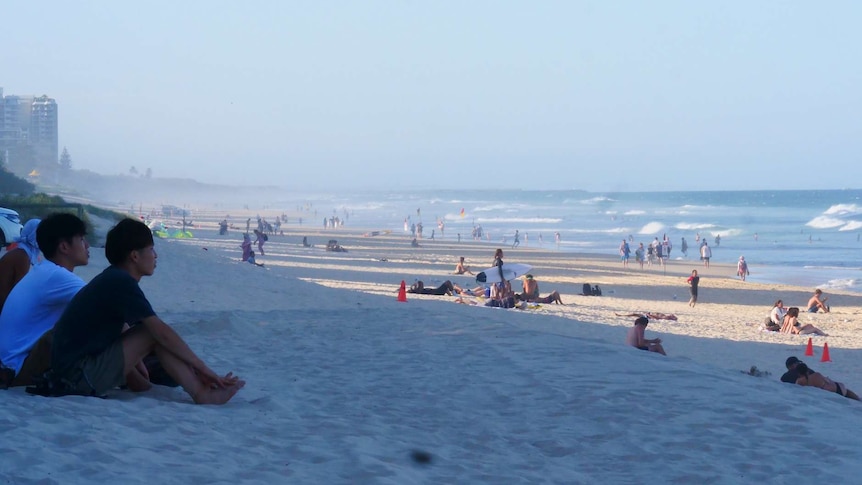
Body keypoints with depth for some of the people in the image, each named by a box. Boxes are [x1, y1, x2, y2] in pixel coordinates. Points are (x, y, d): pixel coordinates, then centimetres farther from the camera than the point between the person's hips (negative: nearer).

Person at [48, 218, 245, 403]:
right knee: (157, 335, -13)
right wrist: (202, 368, -12)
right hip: (79, 373, -10)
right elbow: (162, 332, -17)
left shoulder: (112, 279, 14)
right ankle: (202, 395, -11)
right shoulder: (121, 282, -15)